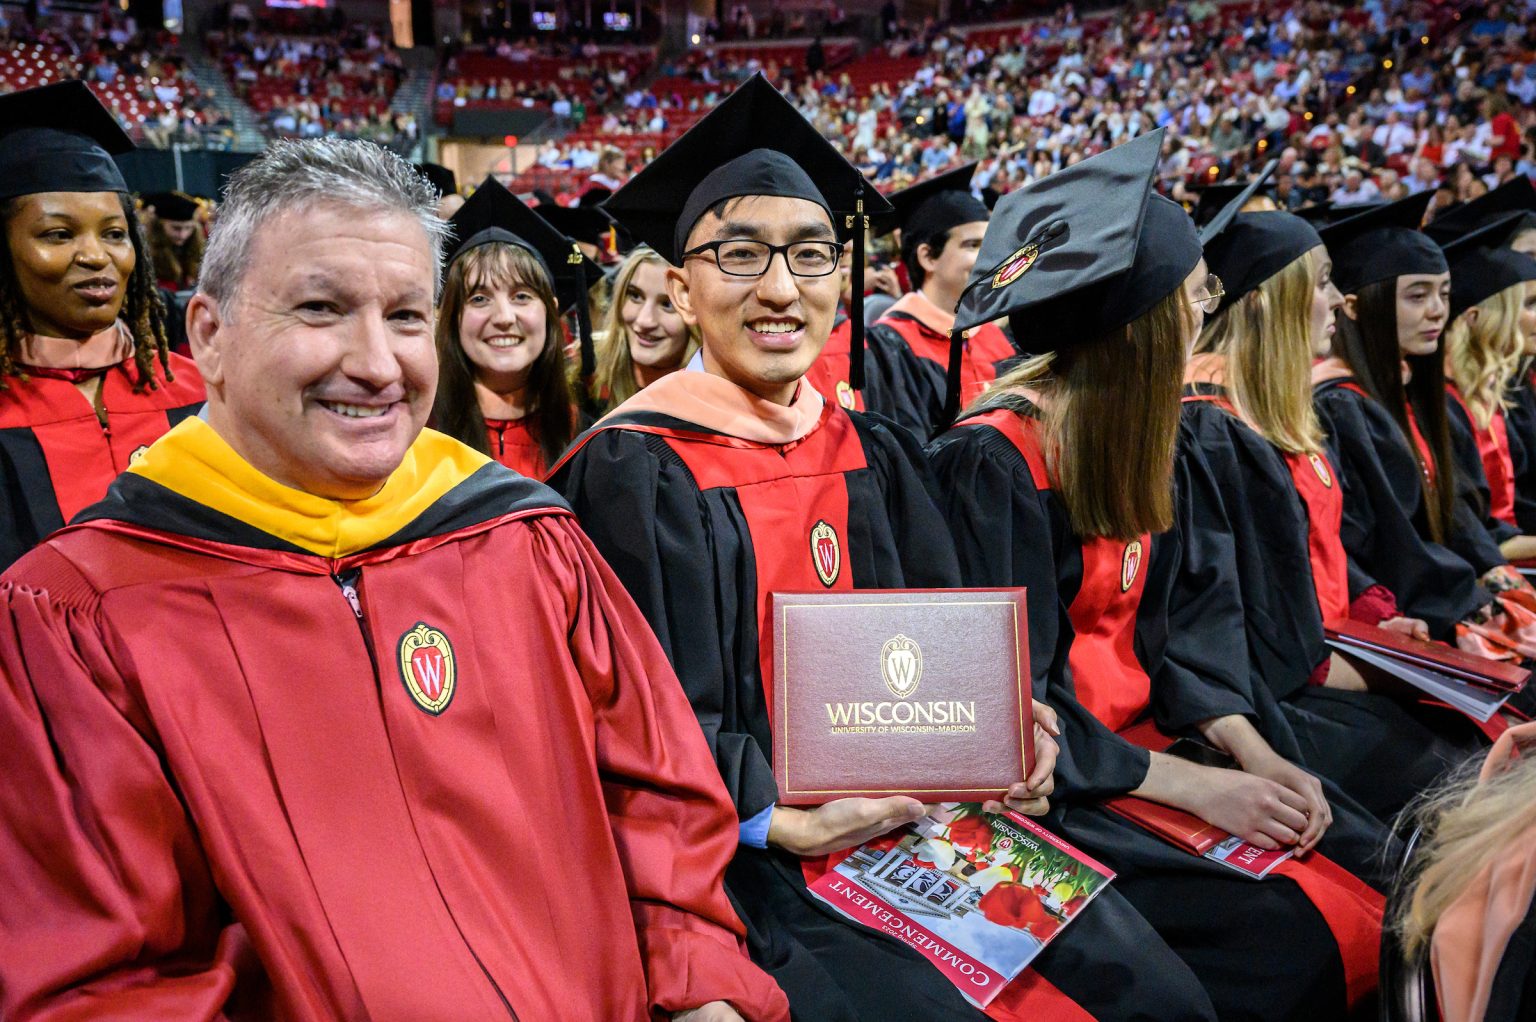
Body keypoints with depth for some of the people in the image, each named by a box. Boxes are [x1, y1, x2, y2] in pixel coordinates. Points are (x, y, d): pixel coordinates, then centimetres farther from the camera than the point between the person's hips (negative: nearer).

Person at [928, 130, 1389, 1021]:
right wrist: (1195, 786, -19)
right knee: (1288, 945, -20)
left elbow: (1146, 636, 9)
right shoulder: (997, 460, -20)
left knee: (1385, 874, -5)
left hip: (1140, 739, 8)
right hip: (1051, 780, -7)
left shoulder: (1132, 439, 6)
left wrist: (1255, 755, -4)